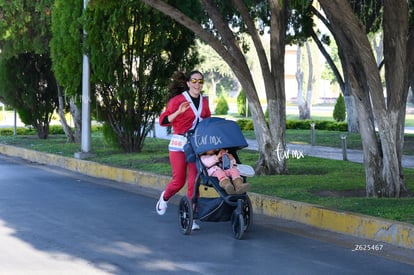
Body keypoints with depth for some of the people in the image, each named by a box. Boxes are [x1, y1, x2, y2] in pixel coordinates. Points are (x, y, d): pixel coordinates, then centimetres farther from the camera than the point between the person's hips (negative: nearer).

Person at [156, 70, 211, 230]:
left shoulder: (204, 101, 10)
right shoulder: (177, 100, -6)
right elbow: (163, 120, -9)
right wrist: (179, 112, -23)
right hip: (179, 143, -4)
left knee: (194, 182, -2)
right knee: (178, 181, -2)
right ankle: (164, 198, 31)